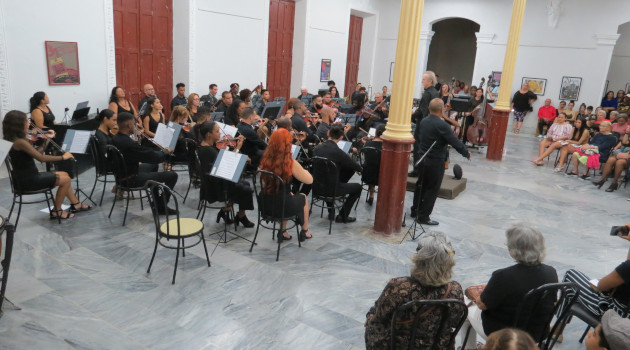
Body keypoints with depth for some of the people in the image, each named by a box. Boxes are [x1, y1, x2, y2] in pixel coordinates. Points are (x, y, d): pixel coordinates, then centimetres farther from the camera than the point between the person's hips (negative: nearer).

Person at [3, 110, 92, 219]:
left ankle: (76, 204, 22)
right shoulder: (20, 142, -22)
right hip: (27, 181, -10)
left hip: (27, 176, 10)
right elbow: (41, 158, -22)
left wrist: (47, 140, 8)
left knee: (65, 175, 15)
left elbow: (37, 153, 10)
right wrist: (62, 157, -13)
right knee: (65, 179, -4)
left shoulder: (17, 140, 8)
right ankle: (56, 211, 7)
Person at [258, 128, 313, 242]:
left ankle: (282, 232, 37)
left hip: (265, 206, 5)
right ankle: (304, 232, 43)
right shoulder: (290, 163, -19)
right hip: (282, 207, -4)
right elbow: (309, 180, -9)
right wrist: (303, 170, 12)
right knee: (303, 197, 27)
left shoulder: (265, 160, -4)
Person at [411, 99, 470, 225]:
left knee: (421, 185, 20)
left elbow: (417, 138, 12)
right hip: (435, 161, -7)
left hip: (421, 158, 7)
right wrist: (467, 153, -3)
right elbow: (455, 142, -17)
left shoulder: (422, 121, 1)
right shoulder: (441, 125, -21)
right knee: (432, 189, 4)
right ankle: (423, 216, 8)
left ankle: (415, 210, 31)